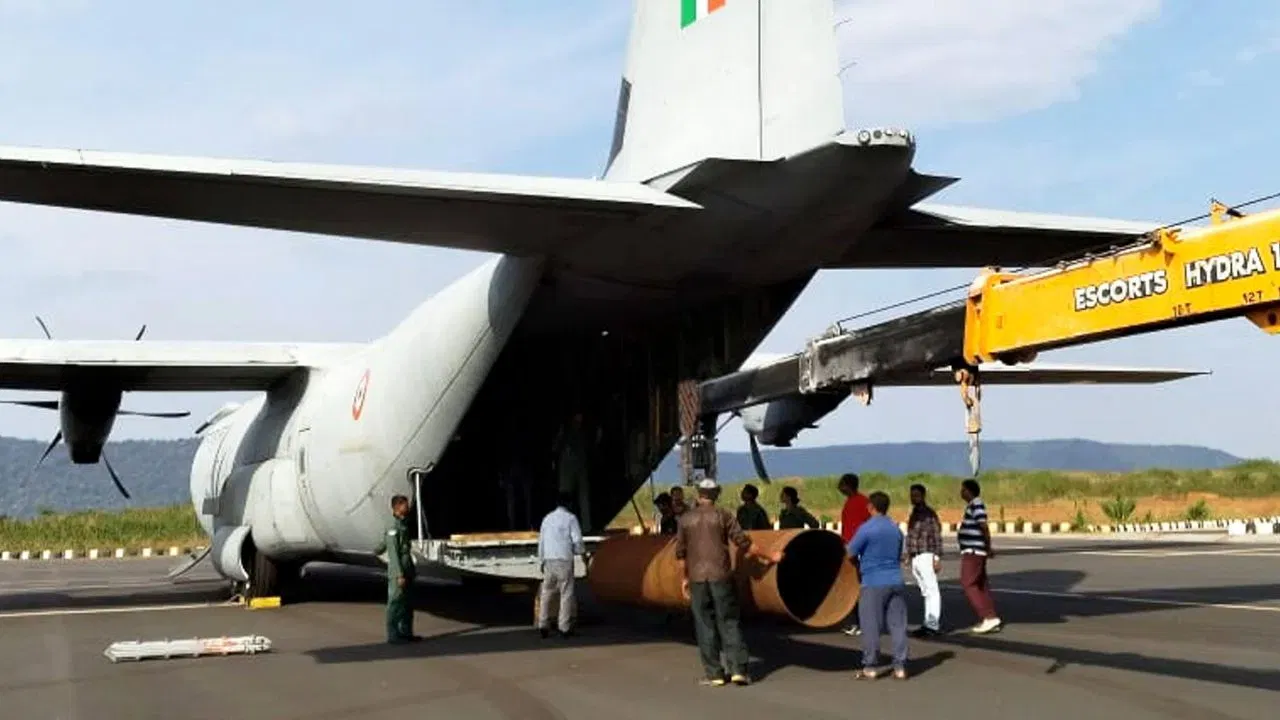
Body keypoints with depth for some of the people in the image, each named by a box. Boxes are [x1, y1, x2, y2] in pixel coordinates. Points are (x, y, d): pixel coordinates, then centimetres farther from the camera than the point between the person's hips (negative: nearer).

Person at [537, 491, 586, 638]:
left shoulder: (547, 518, 11)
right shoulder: (570, 518, -3)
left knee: (546, 593, 10)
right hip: (564, 560, -4)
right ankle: (564, 628, 1)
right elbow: (577, 540, -9)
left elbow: (541, 541, 13)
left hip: (549, 560, 4)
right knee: (566, 594, 2)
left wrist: (541, 561, 21)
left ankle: (543, 626, 8)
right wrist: (579, 551, 11)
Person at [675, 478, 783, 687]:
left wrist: (684, 578, 17)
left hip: (697, 578, 1)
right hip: (721, 576, -1)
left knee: (705, 626, 6)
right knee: (729, 623, 5)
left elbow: (680, 552, 8)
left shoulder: (686, 519, 6)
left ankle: (713, 673, 7)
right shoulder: (723, 515, 0)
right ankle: (738, 669, -2)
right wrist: (769, 556, 5)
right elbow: (743, 542, -3)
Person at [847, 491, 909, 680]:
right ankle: (900, 666, 8)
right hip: (896, 581, 6)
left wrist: (860, 565, 15)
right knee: (898, 624, 7)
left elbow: (850, 553, -4)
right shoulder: (896, 529, 10)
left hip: (874, 584, -5)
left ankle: (870, 667, 5)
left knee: (871, 626, 2)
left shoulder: (867, 528, -10)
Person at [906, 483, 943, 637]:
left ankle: (932, 624, -8)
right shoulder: (914, 514, 16)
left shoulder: (929, 514, -8)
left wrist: (937, 558, -16)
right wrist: (909, 555, 19)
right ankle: (930, 623, 14)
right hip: (915, 558, 8)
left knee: (931, 590, -7)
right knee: (925, 592, 10)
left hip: (926, 556, -8)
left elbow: (937, 537, -12)